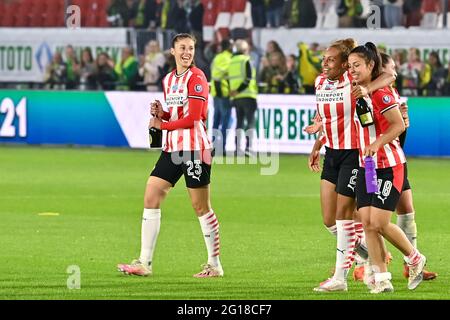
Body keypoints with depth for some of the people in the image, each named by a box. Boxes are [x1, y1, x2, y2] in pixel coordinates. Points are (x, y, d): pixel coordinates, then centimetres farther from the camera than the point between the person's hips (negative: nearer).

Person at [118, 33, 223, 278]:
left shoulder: (196, 78, -10)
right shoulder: (169, 79, 14)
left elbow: (192, 118, -16)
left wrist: (162, 125, -7)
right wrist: (161, 112, 3)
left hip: (194, 148, -8)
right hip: (172, 148, 8)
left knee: (201, 207, -1)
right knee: (151, 198, 1)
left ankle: (215, 265, 10)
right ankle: (144, 263, 4)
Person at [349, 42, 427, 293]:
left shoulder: (380, 93, -15)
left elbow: (398, 125, -18)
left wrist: (376, 144, -28)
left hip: (389, 166, -8)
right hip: (366, 166, 8)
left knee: (379, 224, -9)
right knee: (367, 223, 0)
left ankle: (415, 259, 14)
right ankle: (381, 278, 4)